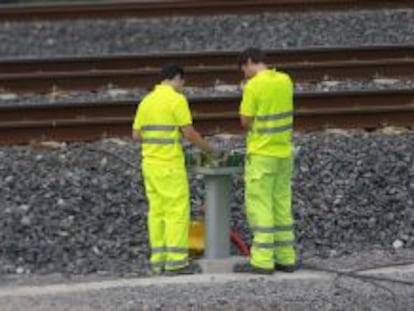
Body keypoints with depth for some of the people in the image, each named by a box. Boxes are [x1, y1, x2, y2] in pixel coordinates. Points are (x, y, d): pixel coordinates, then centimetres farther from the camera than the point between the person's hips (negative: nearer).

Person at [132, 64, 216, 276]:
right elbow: (190, 133, -12)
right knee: (177, 211, -4)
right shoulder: (177, 99, -11)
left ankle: (158, 261, 9)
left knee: (157, 211, 9)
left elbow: (136, 135, 12)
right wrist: (208, 149, 3)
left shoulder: (146, 101, 11)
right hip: (171, 165, -7)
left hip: (150, 163, 7)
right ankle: (175, 261, -8)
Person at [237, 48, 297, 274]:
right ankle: (286, 258, 14)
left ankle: (262, 261, -6)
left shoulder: (253, 87, -15)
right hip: (284, 152, 7)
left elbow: (246, 122, -11)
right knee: (282, 206, 12)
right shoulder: (285, 80, 6)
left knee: (259, 206, -3)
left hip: (261, 154, -7)